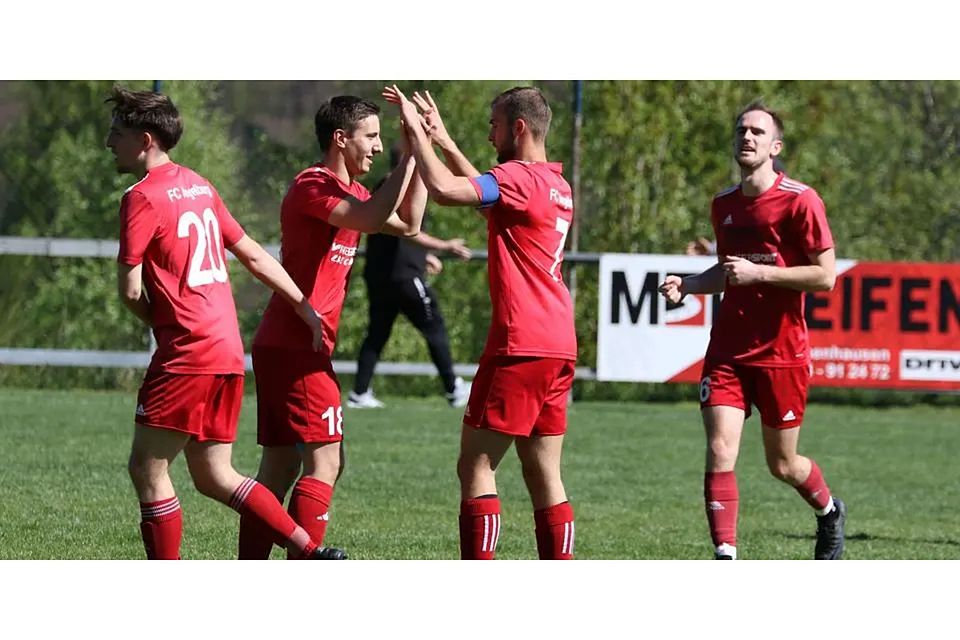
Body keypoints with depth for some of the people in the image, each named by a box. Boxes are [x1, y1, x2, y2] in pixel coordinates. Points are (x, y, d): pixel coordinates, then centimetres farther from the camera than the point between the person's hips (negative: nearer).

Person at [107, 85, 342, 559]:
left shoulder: (142, 198, -10)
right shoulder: (199, 186, 15)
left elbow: (131, 291, -11)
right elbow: (252, 255, 18)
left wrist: (159, 322, 8)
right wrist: (304, 308, 19)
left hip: (187, 352, -9)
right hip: (227, 351, 9)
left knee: (147, 468, -2)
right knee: (213, 477, 13)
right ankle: (313, 554, 8)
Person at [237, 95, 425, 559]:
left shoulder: (349, 191, 18)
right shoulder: (313, 186, -14)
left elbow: (407, 224, 18)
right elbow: (374, 218, -30)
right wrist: (410, 153, -25)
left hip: (278, 347, 10)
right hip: (297, 349, -10)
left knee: (279, 469, 9)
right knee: (324, 464, -12)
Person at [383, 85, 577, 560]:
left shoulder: (520, 178, -12)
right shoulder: (556, 184, 16)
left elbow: (445, 190, -25)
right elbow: (481, 190, 33)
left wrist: (417, 133, -12)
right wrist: (443, 140, 27)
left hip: (519, 347, -9)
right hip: (559, 347, 9)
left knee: (476, 465, -5)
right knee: (544, 475, 10)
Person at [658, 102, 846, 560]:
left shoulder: (799, 201, -10)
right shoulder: (724, 205, 9)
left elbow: (825, 276, -13)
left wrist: (758, 273, -19)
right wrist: (686, 285, 5)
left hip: (782, 353, -4)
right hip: (728, 351, 4)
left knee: (782, 465, 9)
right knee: (719, 452, -12)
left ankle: (830, 513, 40)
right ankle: (725, 559, -12)